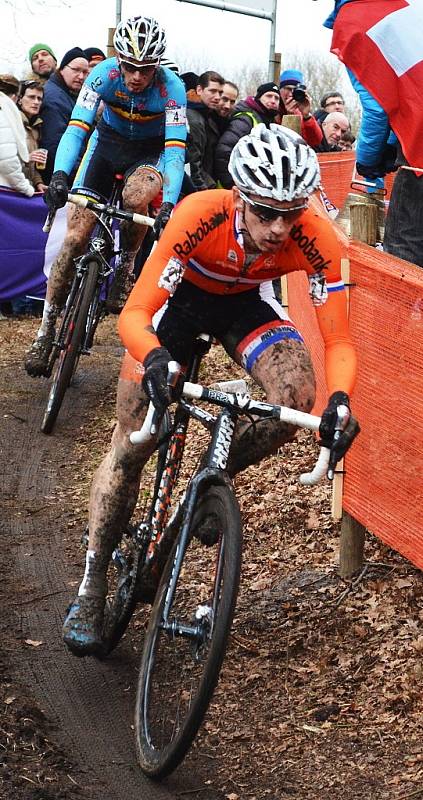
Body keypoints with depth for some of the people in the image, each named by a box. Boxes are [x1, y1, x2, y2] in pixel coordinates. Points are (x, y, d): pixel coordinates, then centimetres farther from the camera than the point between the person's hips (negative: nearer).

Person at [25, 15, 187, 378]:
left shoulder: (172, 87, -27)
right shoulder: (104, 74, -24)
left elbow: (175, 150, -32)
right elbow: (76, 128, -30)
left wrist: (169, 205, -46)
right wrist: (59, 175, -47)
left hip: (150, 151, -1)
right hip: (108, 143, 1)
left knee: (137, 196, -38)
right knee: (75, 238, -10)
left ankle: (126, 268, -10)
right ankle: (47, 329, -1)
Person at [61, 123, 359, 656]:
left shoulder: (317, 241, -33)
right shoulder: (201, 215, -38)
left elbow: (338, 343, -28)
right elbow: (133, 314, -40)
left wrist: (339, 401, -48)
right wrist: (154, 359, -61)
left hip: (246, 302, 2)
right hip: (180, 295, -1)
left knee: (298, 397, -28)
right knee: (131, 445, -4)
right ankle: (91, 589, 11)